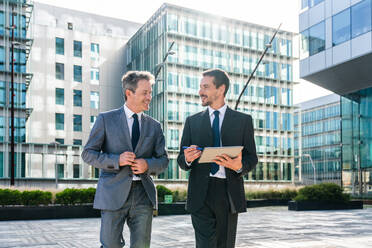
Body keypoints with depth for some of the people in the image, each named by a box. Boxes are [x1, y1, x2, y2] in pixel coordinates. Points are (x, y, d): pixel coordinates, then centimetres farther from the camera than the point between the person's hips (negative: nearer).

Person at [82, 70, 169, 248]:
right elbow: (88, 154, 0)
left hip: (143, 193, 3)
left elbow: (163, 160, 13)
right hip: (114, 193, -2)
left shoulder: (154, 126, 12)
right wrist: (117, 160, -14)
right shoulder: (106, 119, 3)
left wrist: (148, 165, -9)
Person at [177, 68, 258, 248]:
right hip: (201, 195, 0)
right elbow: (181, 160, 12)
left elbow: (252, 159, 6)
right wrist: (187, 159, -12)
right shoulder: (192, 121, 12)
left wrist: (240, 166, -16)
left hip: (230, 194, 0)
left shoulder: (243, 120, 8)